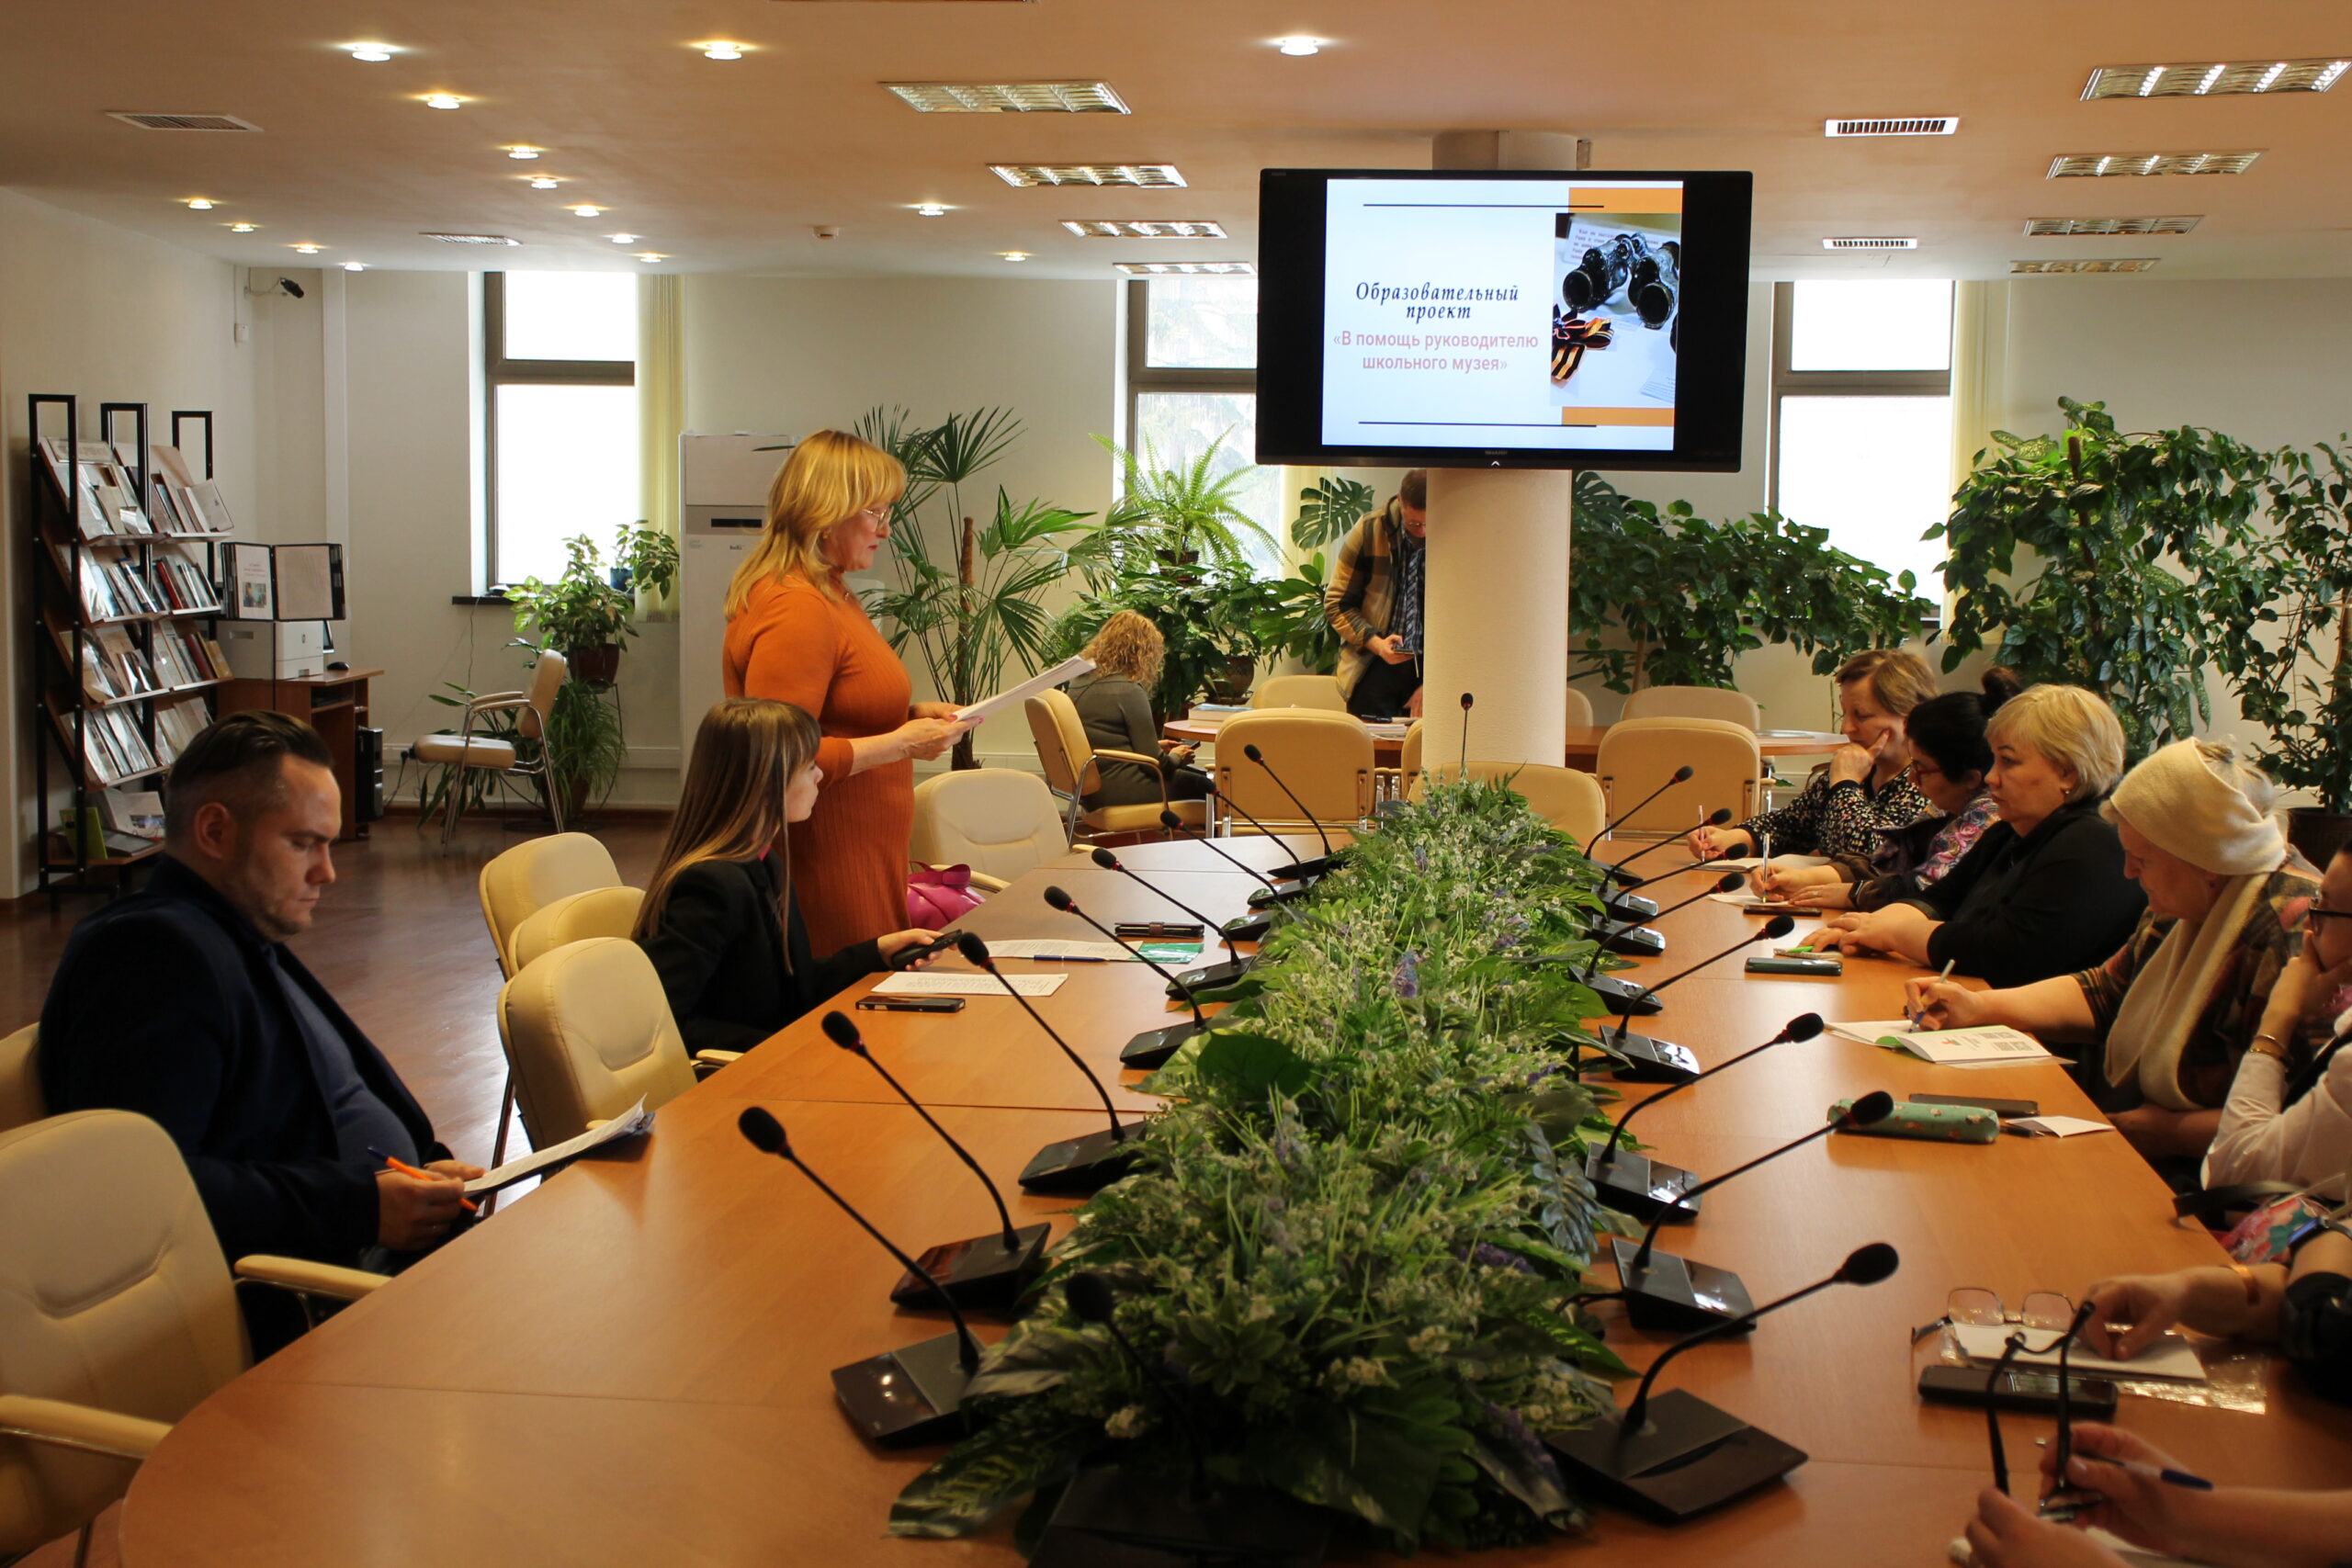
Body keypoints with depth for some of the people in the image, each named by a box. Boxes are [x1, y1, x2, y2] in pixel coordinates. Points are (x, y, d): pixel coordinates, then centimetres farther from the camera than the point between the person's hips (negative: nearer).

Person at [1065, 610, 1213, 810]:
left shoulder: (1080, 681, 8)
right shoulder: (1129, 691, -17)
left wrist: (1155, 746, 23)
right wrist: (1176, 757, 8)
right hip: (1119, 791, -9)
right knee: (1200, 786, 2)